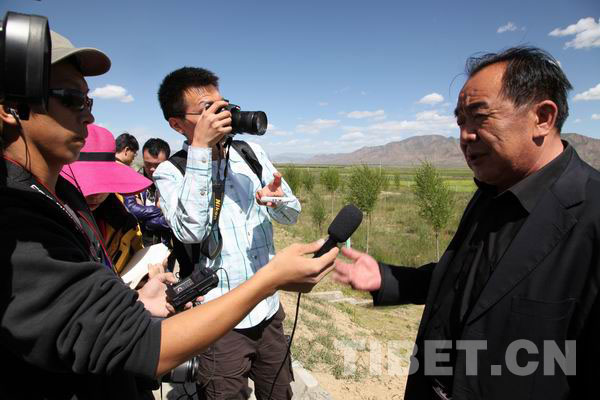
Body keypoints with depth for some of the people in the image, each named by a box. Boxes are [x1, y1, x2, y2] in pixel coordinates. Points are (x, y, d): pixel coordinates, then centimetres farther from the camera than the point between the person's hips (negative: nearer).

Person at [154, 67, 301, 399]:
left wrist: (279, 200, -20)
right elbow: (190, 231, -26)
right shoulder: (170, 172, -9)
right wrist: (200, 149, -26)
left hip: (269, 309, 5)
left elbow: (292, 215, 4)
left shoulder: (251, 153, 3)